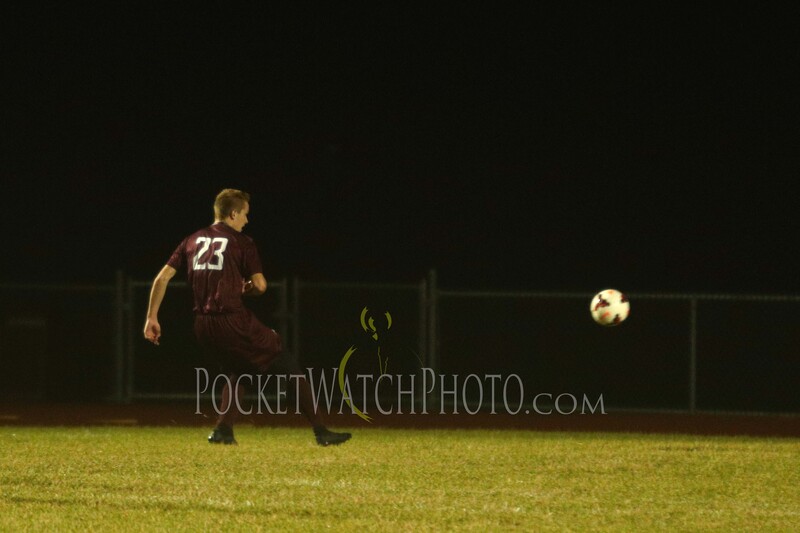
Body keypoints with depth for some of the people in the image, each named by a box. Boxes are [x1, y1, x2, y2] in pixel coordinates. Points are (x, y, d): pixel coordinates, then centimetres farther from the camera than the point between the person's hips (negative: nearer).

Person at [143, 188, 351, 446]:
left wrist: (152, 318, 12)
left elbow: (162, 278, 9)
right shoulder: (241, 242, -1)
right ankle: (321, 431, -1)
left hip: (203, 326, 6)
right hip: (233, 321, -6)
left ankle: (223, 431, 18)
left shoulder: (192, 240, 14)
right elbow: (260, 285, -6)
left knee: (236, 371, 31)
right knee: (289, 367, 3)